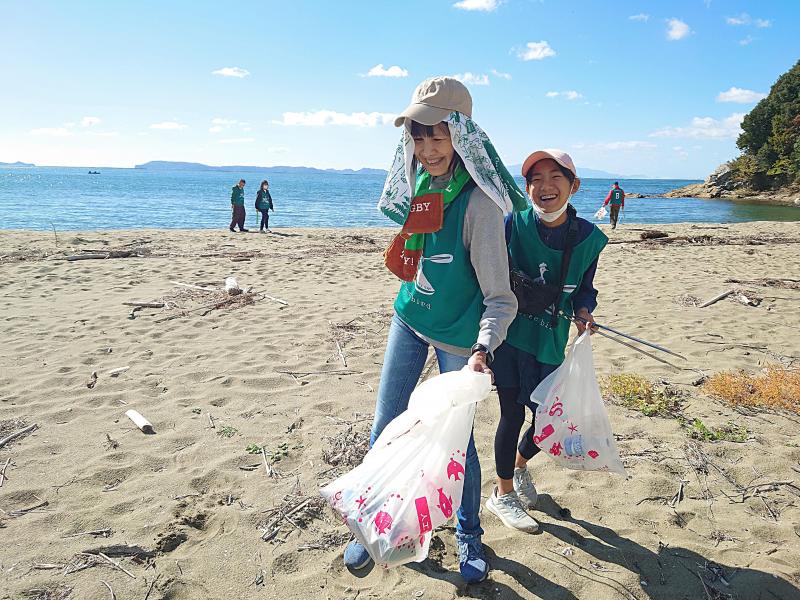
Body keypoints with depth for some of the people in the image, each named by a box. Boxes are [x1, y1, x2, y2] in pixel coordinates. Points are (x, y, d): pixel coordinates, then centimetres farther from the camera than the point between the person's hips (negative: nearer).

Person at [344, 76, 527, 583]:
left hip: (458, 334, -6)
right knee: (384, 431, 9)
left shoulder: (477, 201, -24)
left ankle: (469, 535, 32)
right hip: (410, 318, 6)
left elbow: (500, 298, -25)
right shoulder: (421, 184, -3)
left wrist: (482, 350, -39)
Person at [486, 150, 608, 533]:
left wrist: (584, 310, -13)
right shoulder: (513, 225, -12)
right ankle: (503, 494, 27)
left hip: (549, 343, 3)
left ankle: (520, 464, 45)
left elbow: (585, 289, 10)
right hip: (508, 333, -3)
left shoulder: (589, 238, -3)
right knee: (512, 414, 3)